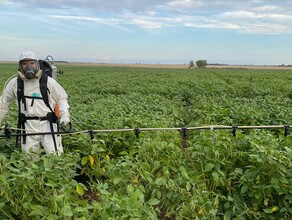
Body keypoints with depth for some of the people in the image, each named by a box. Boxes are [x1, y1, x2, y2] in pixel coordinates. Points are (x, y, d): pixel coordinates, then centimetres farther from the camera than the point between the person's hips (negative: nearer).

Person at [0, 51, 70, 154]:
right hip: (28, 126, 2)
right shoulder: (15, 83, 4)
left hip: (47, 125, -2)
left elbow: (61, 98, 8)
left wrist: (64, 114, -8)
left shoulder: (49, 82, -3)